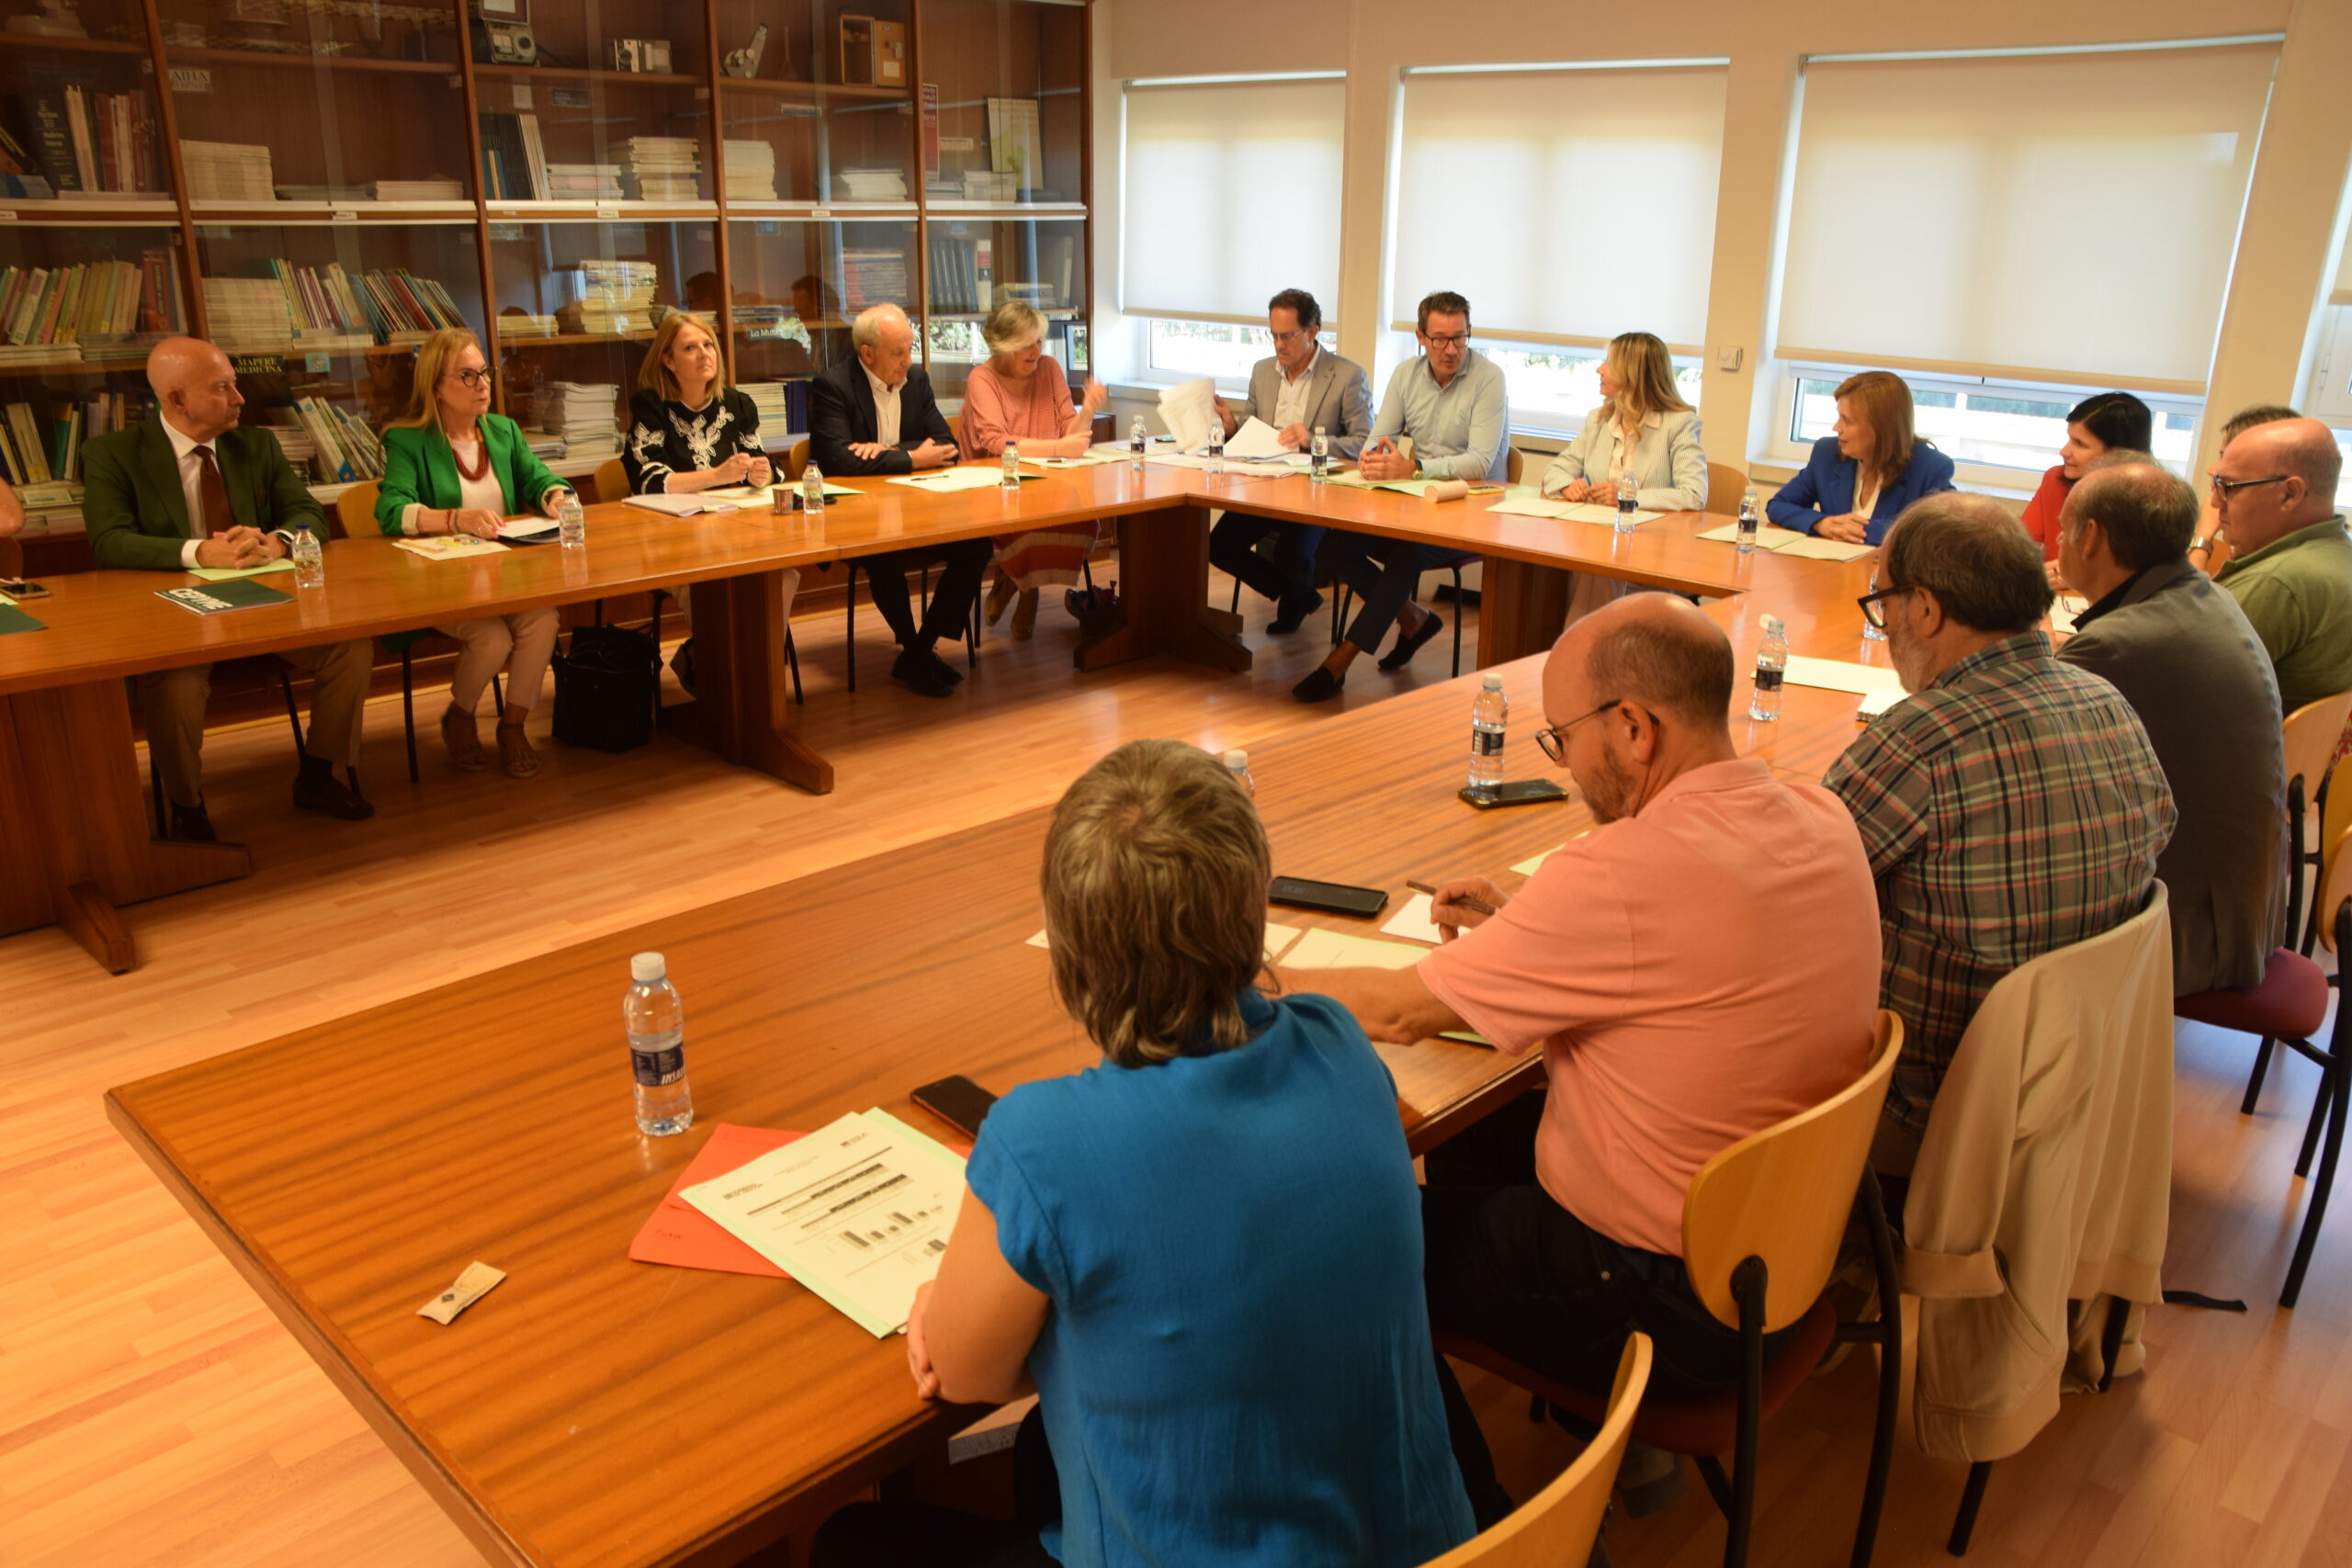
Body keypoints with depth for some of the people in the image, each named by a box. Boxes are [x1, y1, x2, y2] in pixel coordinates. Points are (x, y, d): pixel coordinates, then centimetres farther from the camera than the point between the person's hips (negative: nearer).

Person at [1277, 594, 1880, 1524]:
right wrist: (1521, 925, 5)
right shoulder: (1819, 818, -6)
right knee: (1470, 1144, 24)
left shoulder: (1625, 873, -31)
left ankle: (1470, 1524, 27)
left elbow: (1398, 1013, -21)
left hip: (1668, 1307, -8)